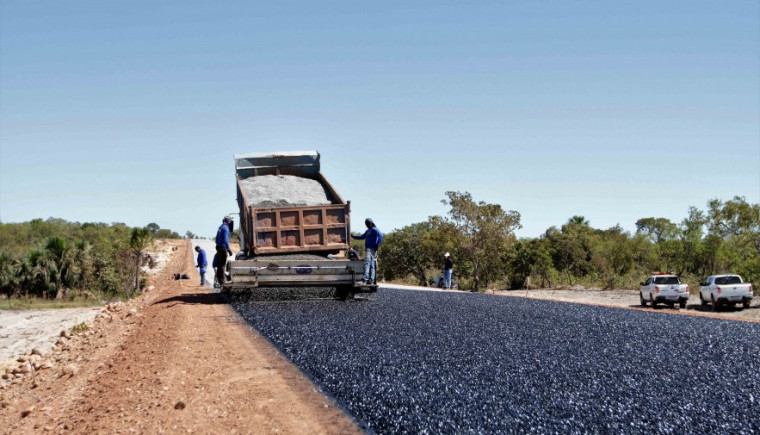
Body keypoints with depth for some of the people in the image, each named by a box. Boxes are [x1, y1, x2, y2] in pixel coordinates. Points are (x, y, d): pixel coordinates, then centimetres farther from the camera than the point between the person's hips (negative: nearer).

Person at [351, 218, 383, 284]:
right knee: (371, 265, 7)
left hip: (371, 249, -10)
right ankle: (371, 280, 6)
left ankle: (365, 277, -32)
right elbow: (362, 237, 37)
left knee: (367, 262, -21)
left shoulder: (374, 230, -5)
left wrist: (377, 244, -25)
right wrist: (353, 236, 28)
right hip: (368, 249, 10)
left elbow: (380, 235, -21)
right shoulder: (367, 231, 24)